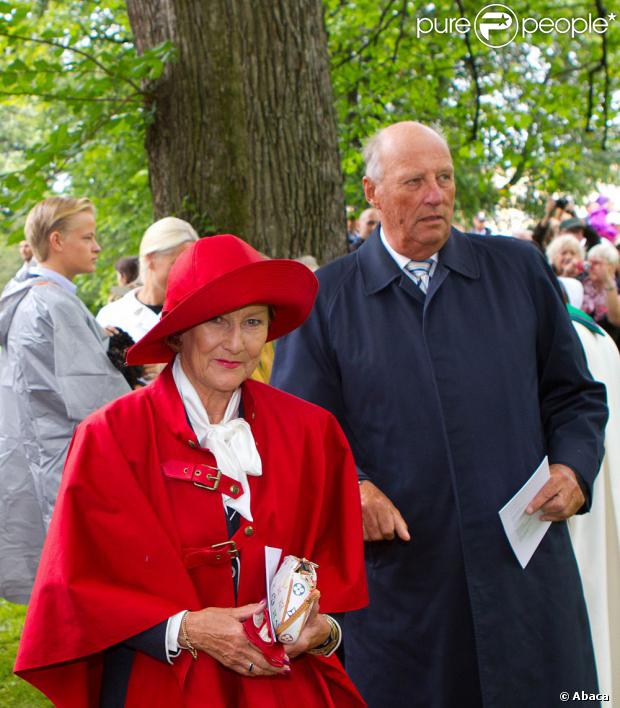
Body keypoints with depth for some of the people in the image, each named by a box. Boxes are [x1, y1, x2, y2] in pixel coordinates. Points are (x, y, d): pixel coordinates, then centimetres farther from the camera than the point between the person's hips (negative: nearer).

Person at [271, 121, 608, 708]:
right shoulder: (325, 299, 4)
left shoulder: (519, 270, 9)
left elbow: (573, 394, 15)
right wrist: (346, 484, -15)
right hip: (396, 577, -1)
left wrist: (573, 466, -4)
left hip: (523, 568, 2)